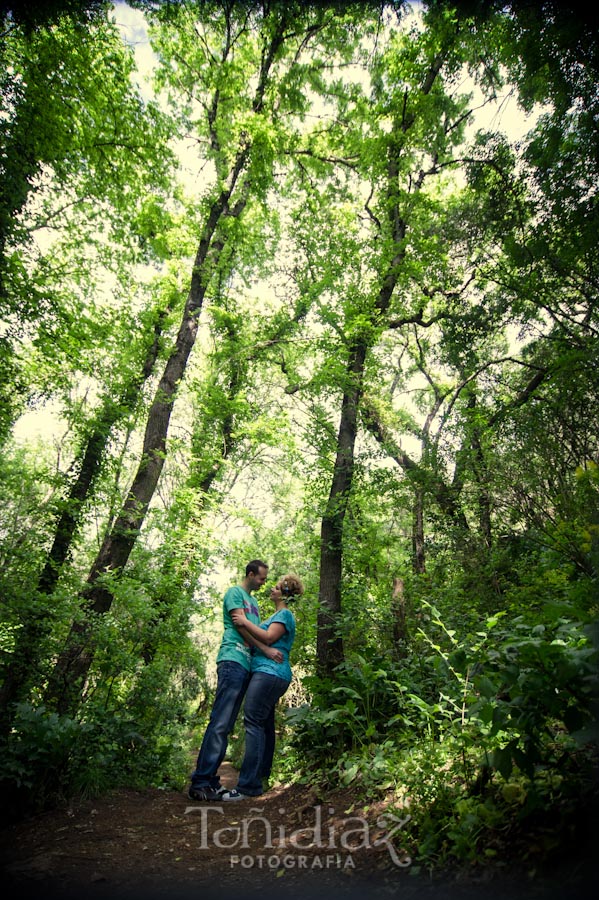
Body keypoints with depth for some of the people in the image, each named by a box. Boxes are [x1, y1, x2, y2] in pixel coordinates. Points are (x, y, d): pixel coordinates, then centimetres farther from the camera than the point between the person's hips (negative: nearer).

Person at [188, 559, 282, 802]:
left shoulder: (253, 602, 27)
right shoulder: (235, 593, 2)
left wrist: (273, 650, 10)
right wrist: (266, 649, -11)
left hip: (247, 664, 9)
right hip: (233, 660, -9)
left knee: (226, 725, 7)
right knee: (220, 723, -12)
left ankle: (209, 779, 11)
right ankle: (200, 783, -11)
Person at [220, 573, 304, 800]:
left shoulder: (285, 614, -6)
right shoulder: (277, 615, 23)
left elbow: (269, 637, -18)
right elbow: (260, 637, 22)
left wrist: (245, 622, -12)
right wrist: (245, 623, 12)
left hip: (270, 673, -10)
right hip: (268, 673, 10)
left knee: (253, 722, -14)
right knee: (265, 724, 14)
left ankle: (248, 785, -15)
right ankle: (261, 773, 24)